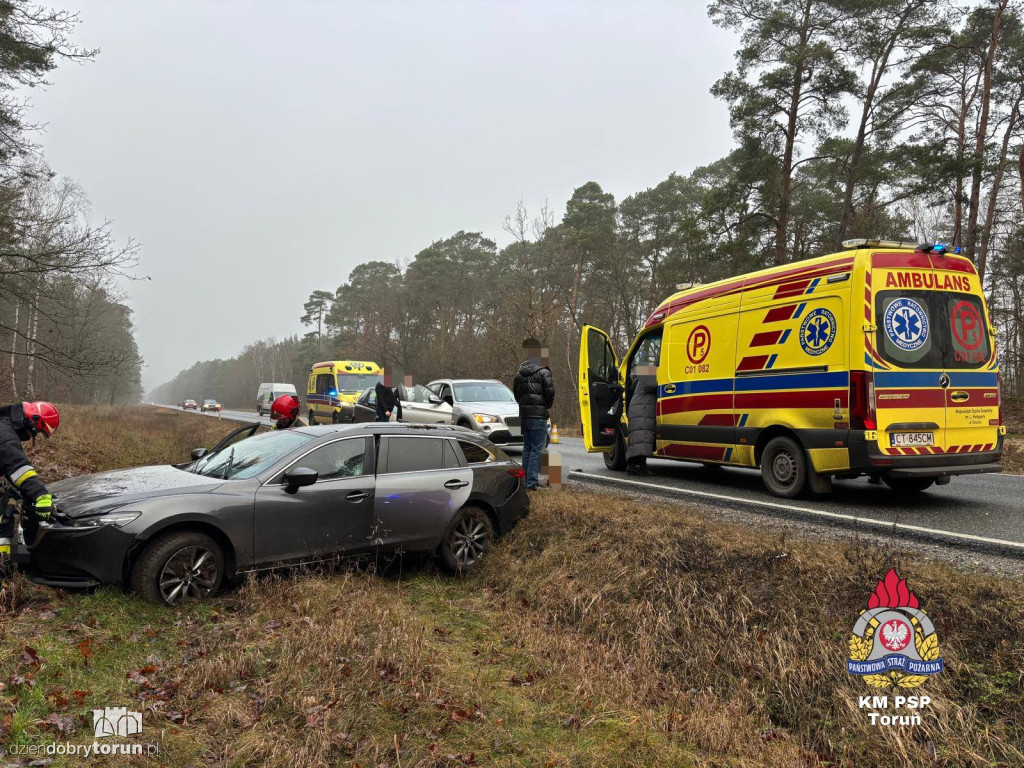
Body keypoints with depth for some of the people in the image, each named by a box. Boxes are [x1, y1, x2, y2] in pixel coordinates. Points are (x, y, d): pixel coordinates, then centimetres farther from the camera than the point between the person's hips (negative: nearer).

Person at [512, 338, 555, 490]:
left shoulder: (519, 374, 13)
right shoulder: (543, 372, -9)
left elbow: (516, 393, 17)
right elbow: (550, 392, -11)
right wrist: (548, 406, 6)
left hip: (524, 415, 7)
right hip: (538, 415, -7)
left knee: (527, 448, 14)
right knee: (537, 449, -5)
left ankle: (527, 480, 18)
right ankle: (532, 482, -8)